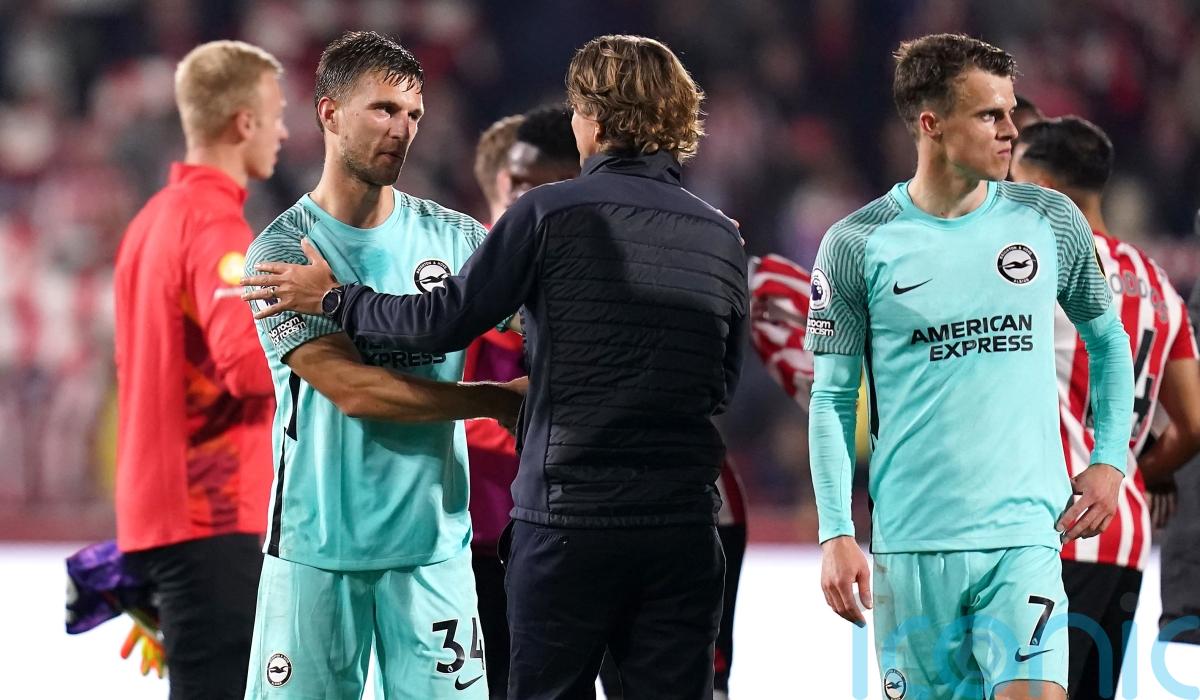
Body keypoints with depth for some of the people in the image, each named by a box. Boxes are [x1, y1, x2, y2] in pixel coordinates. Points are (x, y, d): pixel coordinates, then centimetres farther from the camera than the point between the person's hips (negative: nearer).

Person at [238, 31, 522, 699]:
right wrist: (503, 400, -13)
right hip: (318, 546, -2)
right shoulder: (284, 250, -3)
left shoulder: (452, 237, 7)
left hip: (433, 541, 2)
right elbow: (353, 389, -12)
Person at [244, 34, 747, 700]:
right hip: (683, 526, 3)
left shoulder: (550, 213, -7)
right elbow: (721, 386, 13)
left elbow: (446, 319, -4)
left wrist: (334, 299, 10)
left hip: (568, 519, -3)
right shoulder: (723, 237, 5)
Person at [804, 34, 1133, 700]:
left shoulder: (1051, 221, 5)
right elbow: (832, 399, 2)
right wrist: (836, 534, -5)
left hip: (1026, 536, 1)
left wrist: (1110, 461, 9)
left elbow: (1107, 340, 19)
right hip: (911, 543, -1)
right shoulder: (858, 244, -1)